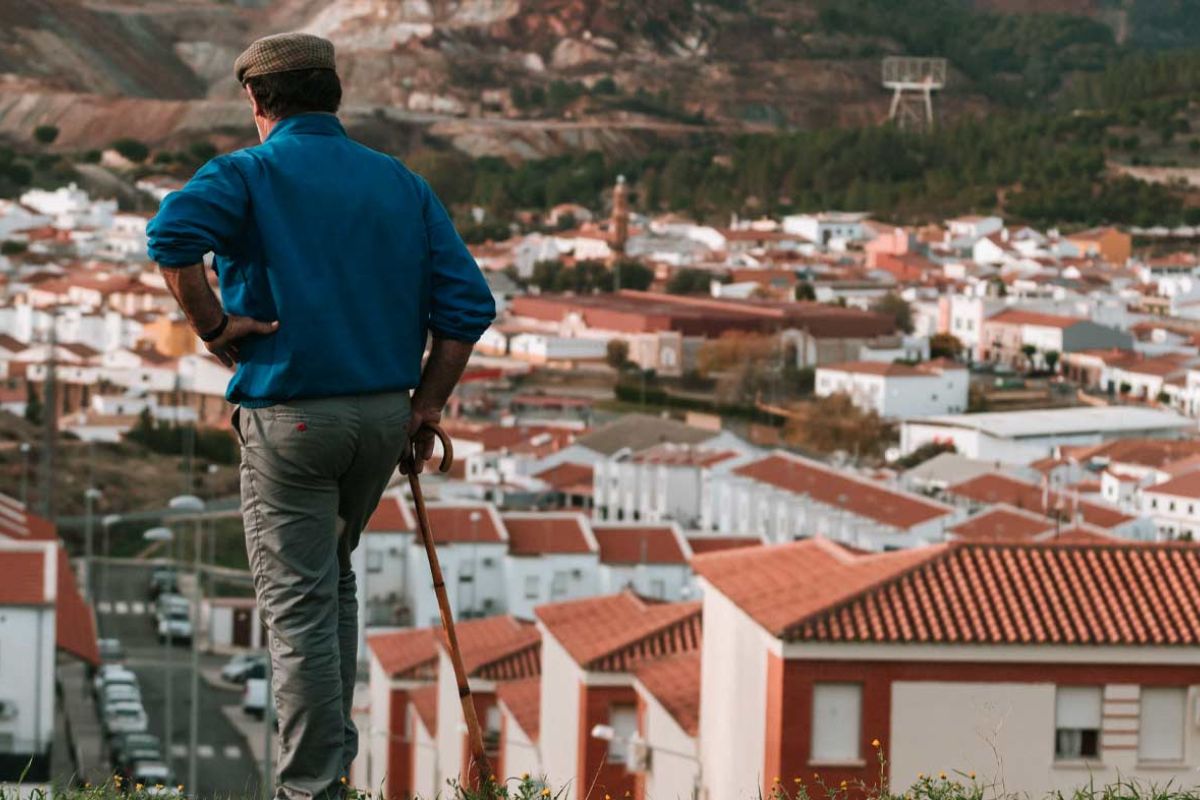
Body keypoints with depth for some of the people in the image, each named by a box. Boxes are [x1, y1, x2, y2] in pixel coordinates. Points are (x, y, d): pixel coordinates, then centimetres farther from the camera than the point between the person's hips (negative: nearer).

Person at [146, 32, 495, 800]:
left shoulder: (249, 173, -4)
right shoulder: (401, 183, 10)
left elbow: (173, 232, -27)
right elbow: (468, 302, 3)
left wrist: (213, 324, -15)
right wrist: (426, 406, 7)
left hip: (289, 416, -5)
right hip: (384, 413, 5)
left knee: (298, 599, 0)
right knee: (332, 575, 24)